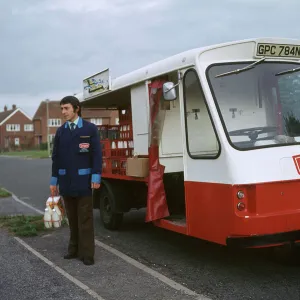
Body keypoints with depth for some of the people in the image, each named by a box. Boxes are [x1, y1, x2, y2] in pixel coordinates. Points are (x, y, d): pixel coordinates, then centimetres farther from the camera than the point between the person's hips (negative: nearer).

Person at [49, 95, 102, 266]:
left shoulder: (90, 128, -1)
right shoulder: (61, 131, 10)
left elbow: (97, 154, -5)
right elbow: (56, 157, 11)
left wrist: (96, 177, -11)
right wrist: (54, 180, 10)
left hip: (83, 180, -4)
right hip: (66, 181, 4)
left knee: (85, 219, 1)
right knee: (72, 218, 12)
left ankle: (87, 253, 7)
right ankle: (75, 249, 23)